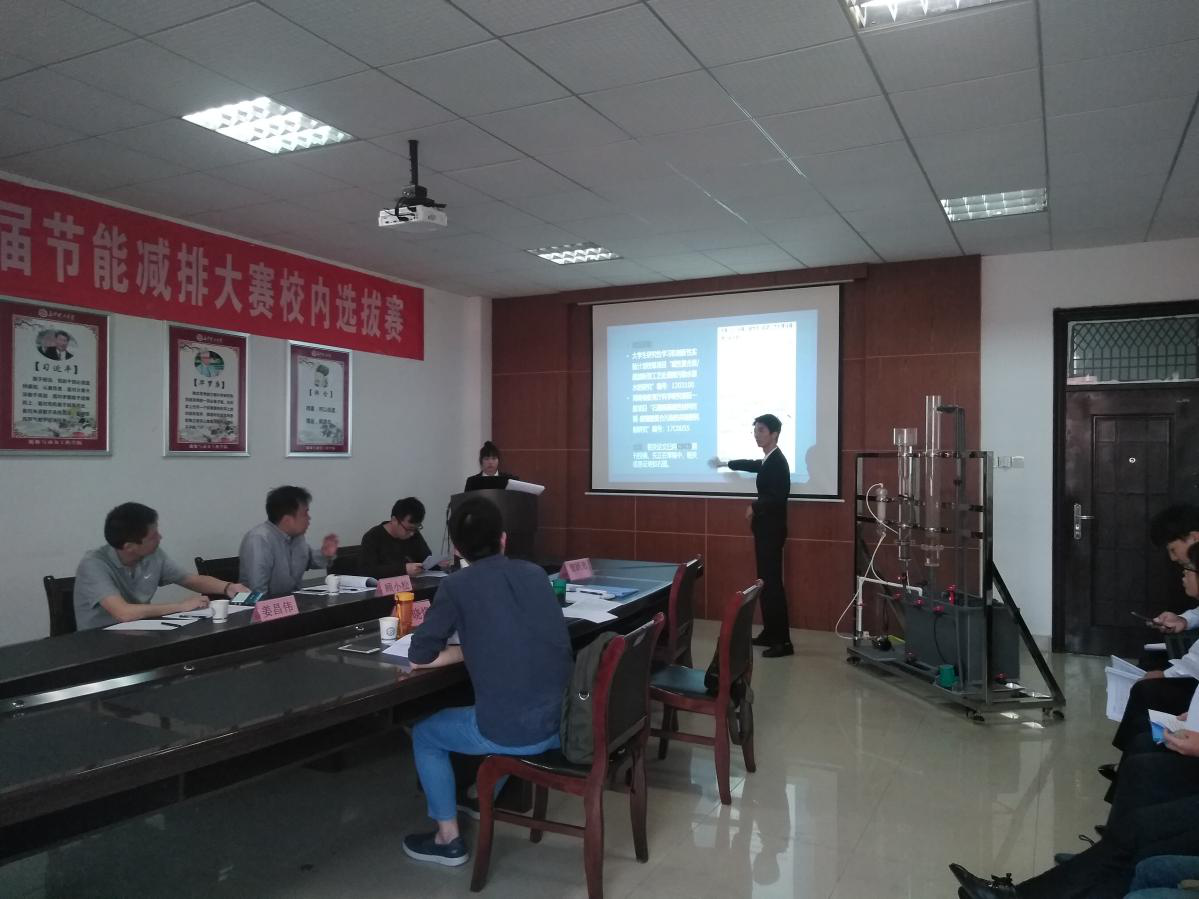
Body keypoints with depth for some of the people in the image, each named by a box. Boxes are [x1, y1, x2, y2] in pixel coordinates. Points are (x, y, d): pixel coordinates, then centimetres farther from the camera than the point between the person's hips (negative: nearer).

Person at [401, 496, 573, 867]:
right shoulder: (535, 573, 8)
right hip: (564, 722, 6)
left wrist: (467, 650, 11)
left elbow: (419, 658, -3)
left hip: (512, 731, -5)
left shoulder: (457, 585, -6)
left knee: (424, 734, 23)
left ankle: (448, 839, 27)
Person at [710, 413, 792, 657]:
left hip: (771, 529, -10)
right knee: (765, 581, 12)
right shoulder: (767, 460, 12)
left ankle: (783, 641, -6)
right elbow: (753, 465, 35)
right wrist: (726, 463, 50)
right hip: (765, 528, 10)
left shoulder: (778, 461, -17)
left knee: (773, 583, -9)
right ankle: (769, 633, 19)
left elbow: (779, 497, -27)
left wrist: (754, 507, -14)